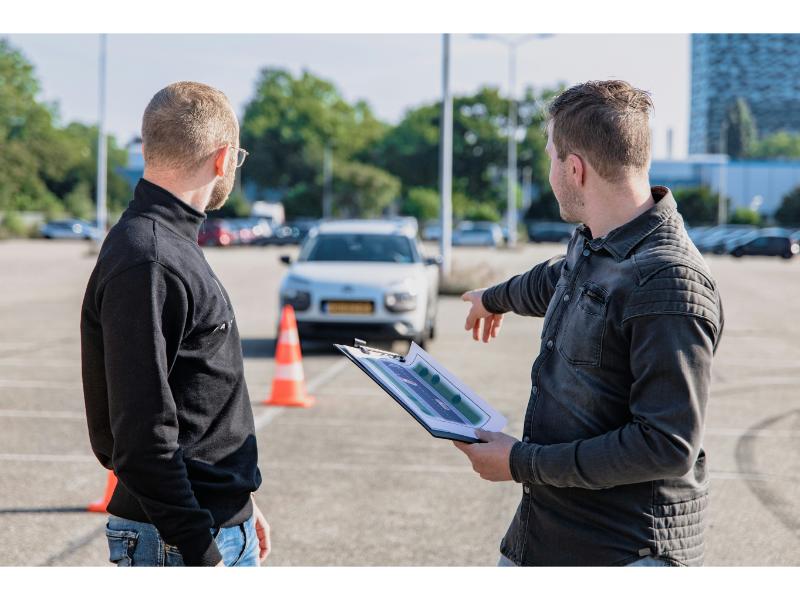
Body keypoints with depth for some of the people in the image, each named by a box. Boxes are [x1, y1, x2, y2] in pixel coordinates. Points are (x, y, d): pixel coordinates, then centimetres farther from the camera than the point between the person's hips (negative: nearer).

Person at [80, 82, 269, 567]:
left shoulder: (175, 247, 13)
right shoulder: (145, 264, -20)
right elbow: (141, 433, -24)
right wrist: (200, 554, -22)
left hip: (228, 524, 10)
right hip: (179, 543, -10)